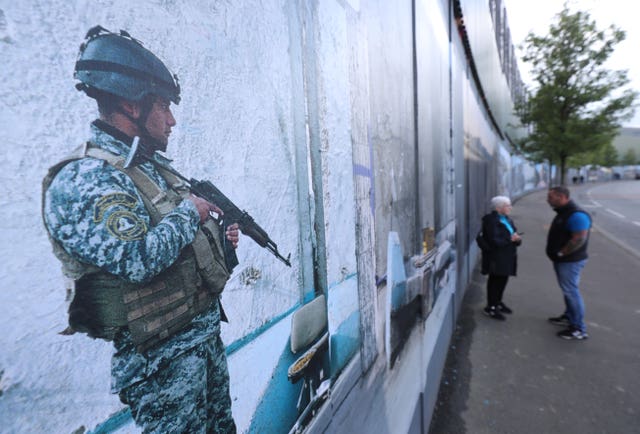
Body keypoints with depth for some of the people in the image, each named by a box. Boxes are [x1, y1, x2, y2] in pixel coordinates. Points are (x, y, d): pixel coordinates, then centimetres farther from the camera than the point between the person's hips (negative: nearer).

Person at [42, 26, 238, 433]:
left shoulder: (153, 167, 10)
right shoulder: (83, 179, -18)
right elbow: (138, 259, -31)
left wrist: (218, 238, 0)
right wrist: (190, 211, -16)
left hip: (209, 332, 9)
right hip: (165, 359, -8)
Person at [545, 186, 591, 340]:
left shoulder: (576, 215, -21)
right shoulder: (563, 213, 10)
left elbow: (579, 240, -27)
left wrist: (560, 253, -19)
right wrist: (558, 254, 12)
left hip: (570, 261, -10)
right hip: (562, 260, 10)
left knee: (571, 292, -3)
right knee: (568, 290, 20)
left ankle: (579, 329, 7)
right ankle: (568, 317, 35)